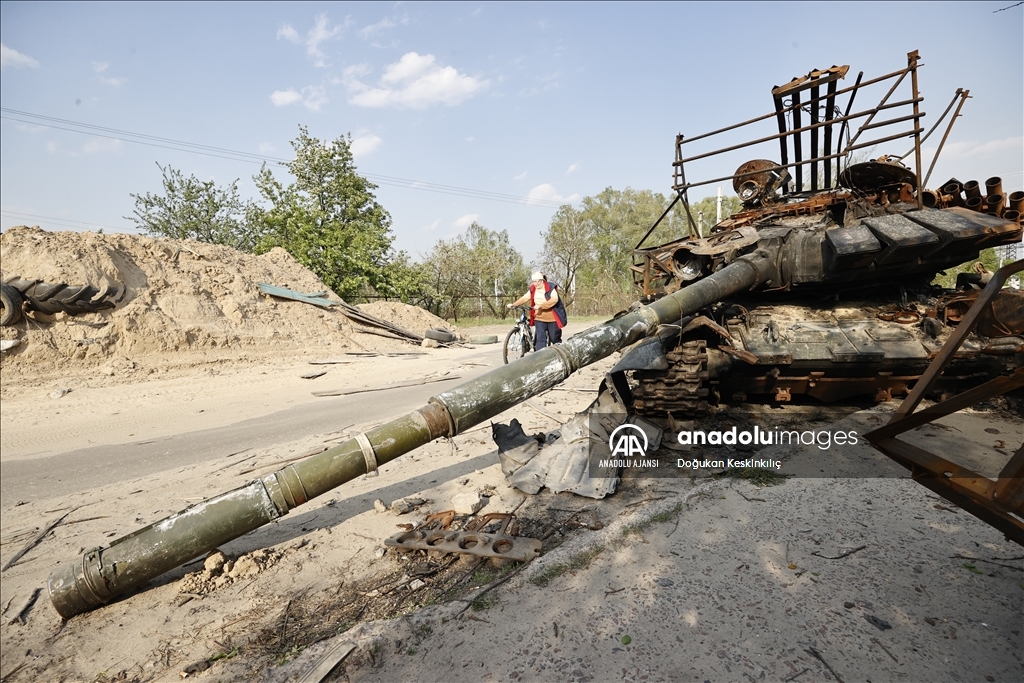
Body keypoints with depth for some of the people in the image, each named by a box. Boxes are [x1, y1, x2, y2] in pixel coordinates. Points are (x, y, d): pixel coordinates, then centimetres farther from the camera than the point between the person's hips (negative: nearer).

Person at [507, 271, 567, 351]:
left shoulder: (551, 288, -12)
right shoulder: (533, 289, 4)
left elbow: (554, 300, -26)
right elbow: (524, 298, 2)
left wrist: (540, 306, -33)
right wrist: (513, 304, -12)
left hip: (552, 318, -3)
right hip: (539, 319, 4)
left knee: (555, 339, 8)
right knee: (540, 339, -5)